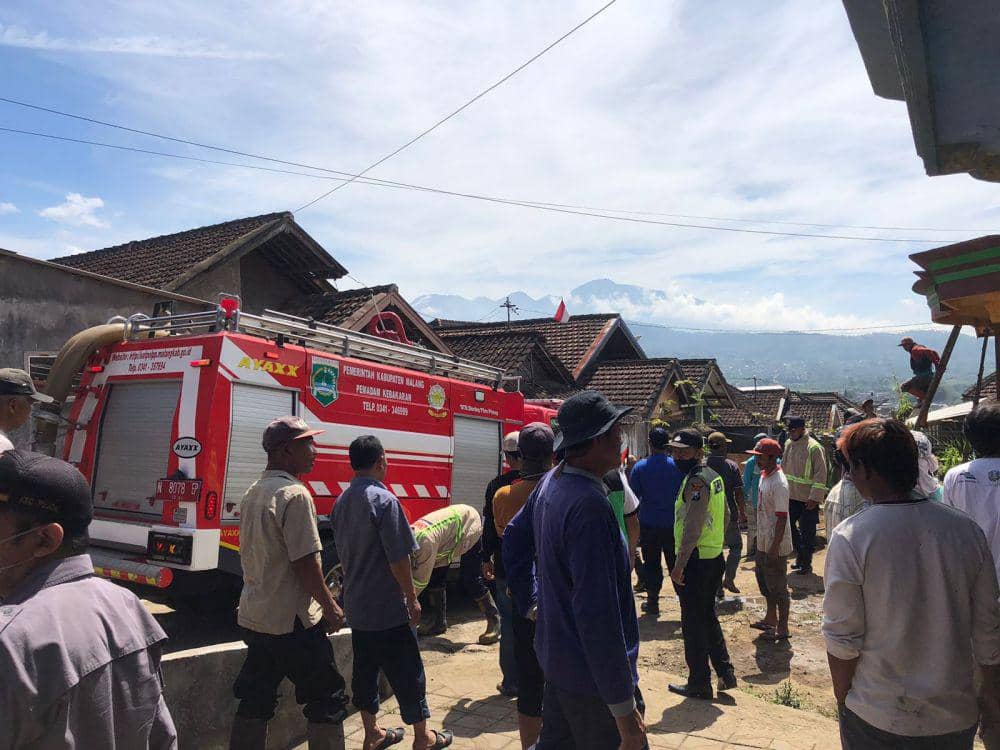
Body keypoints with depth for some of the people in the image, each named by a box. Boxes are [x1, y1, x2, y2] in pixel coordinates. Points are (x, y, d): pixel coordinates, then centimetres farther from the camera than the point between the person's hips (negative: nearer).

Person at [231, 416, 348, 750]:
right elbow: (305, 563, -21)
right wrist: (330, 606, -10)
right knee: (326, 699, 5)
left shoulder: (253, 493, 9)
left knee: (254, 702, 17)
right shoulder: (294, 494, -19)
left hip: (254, 616, 9)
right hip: (292, 621, -9)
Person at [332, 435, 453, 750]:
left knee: (365, 669, 17)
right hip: (387, 608, -8)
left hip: (356, 605, 8)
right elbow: (398, 558, -21)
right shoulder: (383, 499, -20)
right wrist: (412, 598, -11)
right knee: (407, 672, 6)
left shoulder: (342, 501, 5)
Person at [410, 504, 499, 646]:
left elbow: (420, 580, -28)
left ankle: (494, 622, -3)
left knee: (470, 579, -14)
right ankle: (438, 621, 13)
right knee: (435, 575, 2)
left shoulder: (425, 541, -38)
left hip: (469, 525, -8)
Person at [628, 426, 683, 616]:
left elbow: (633, 495, -5)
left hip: (649, 523, -1)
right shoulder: (677, 466, -6)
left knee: (651, 563, 9)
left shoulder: (640, 467, -8)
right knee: (676, 563, 10)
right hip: (673, 523, 1)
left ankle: (652, 602, 14)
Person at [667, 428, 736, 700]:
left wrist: (679, 564, -22)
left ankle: (699, 684, 14)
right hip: (714, 557, 10)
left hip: (695, 562, -10)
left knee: (693, 623, 3)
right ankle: (725, 672, 27)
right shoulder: (714, 476, 10)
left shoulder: (696, 481, -20)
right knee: (708, 617, 21)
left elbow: (693, 527, -25)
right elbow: (726, 515, 18)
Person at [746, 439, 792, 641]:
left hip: (776, 545, -10)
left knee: (778, 587, 3)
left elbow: (782, 518, -23)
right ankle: (771, 618, 37)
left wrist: (774, 548, -22)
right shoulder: (764, 475, 6)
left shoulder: (779, 483, -23)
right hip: (763, 542, 10)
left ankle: (782, 628, 16)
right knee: (764, 581, 21)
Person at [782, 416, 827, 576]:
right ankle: (801, 554, 31)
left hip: (808, 499, -7)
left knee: (807, 533, 4)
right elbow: (784, 468, 15)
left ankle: (806, 564, 18)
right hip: (792, 496, 7)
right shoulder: (789, 444, 5)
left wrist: (815, 498, -19)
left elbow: (821, 475, -17)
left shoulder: (814, 447, -17)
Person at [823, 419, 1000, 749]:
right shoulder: (966, 528, -9)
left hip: (878, 719, -3)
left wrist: (842, 697, 1)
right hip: (957, 717, 4)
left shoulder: (849, 537, -20)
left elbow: (842, 638, -15)